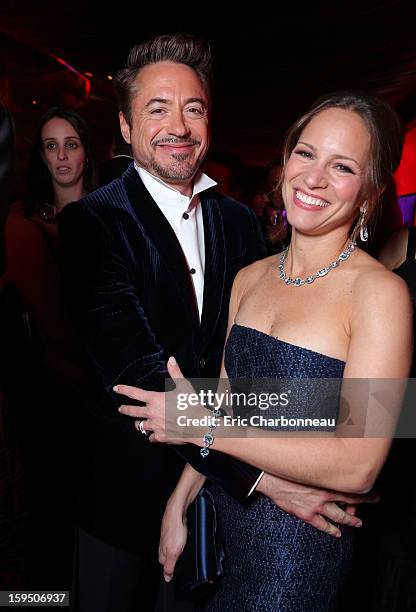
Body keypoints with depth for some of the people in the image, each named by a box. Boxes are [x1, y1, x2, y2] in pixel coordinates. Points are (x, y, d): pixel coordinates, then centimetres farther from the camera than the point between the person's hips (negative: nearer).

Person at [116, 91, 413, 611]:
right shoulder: (250, 277, 0)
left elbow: (357, 465, -24)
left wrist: (199, 427, -22)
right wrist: (179, 504, -2)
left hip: (297, 542, -5)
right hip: (221, 519, 6)